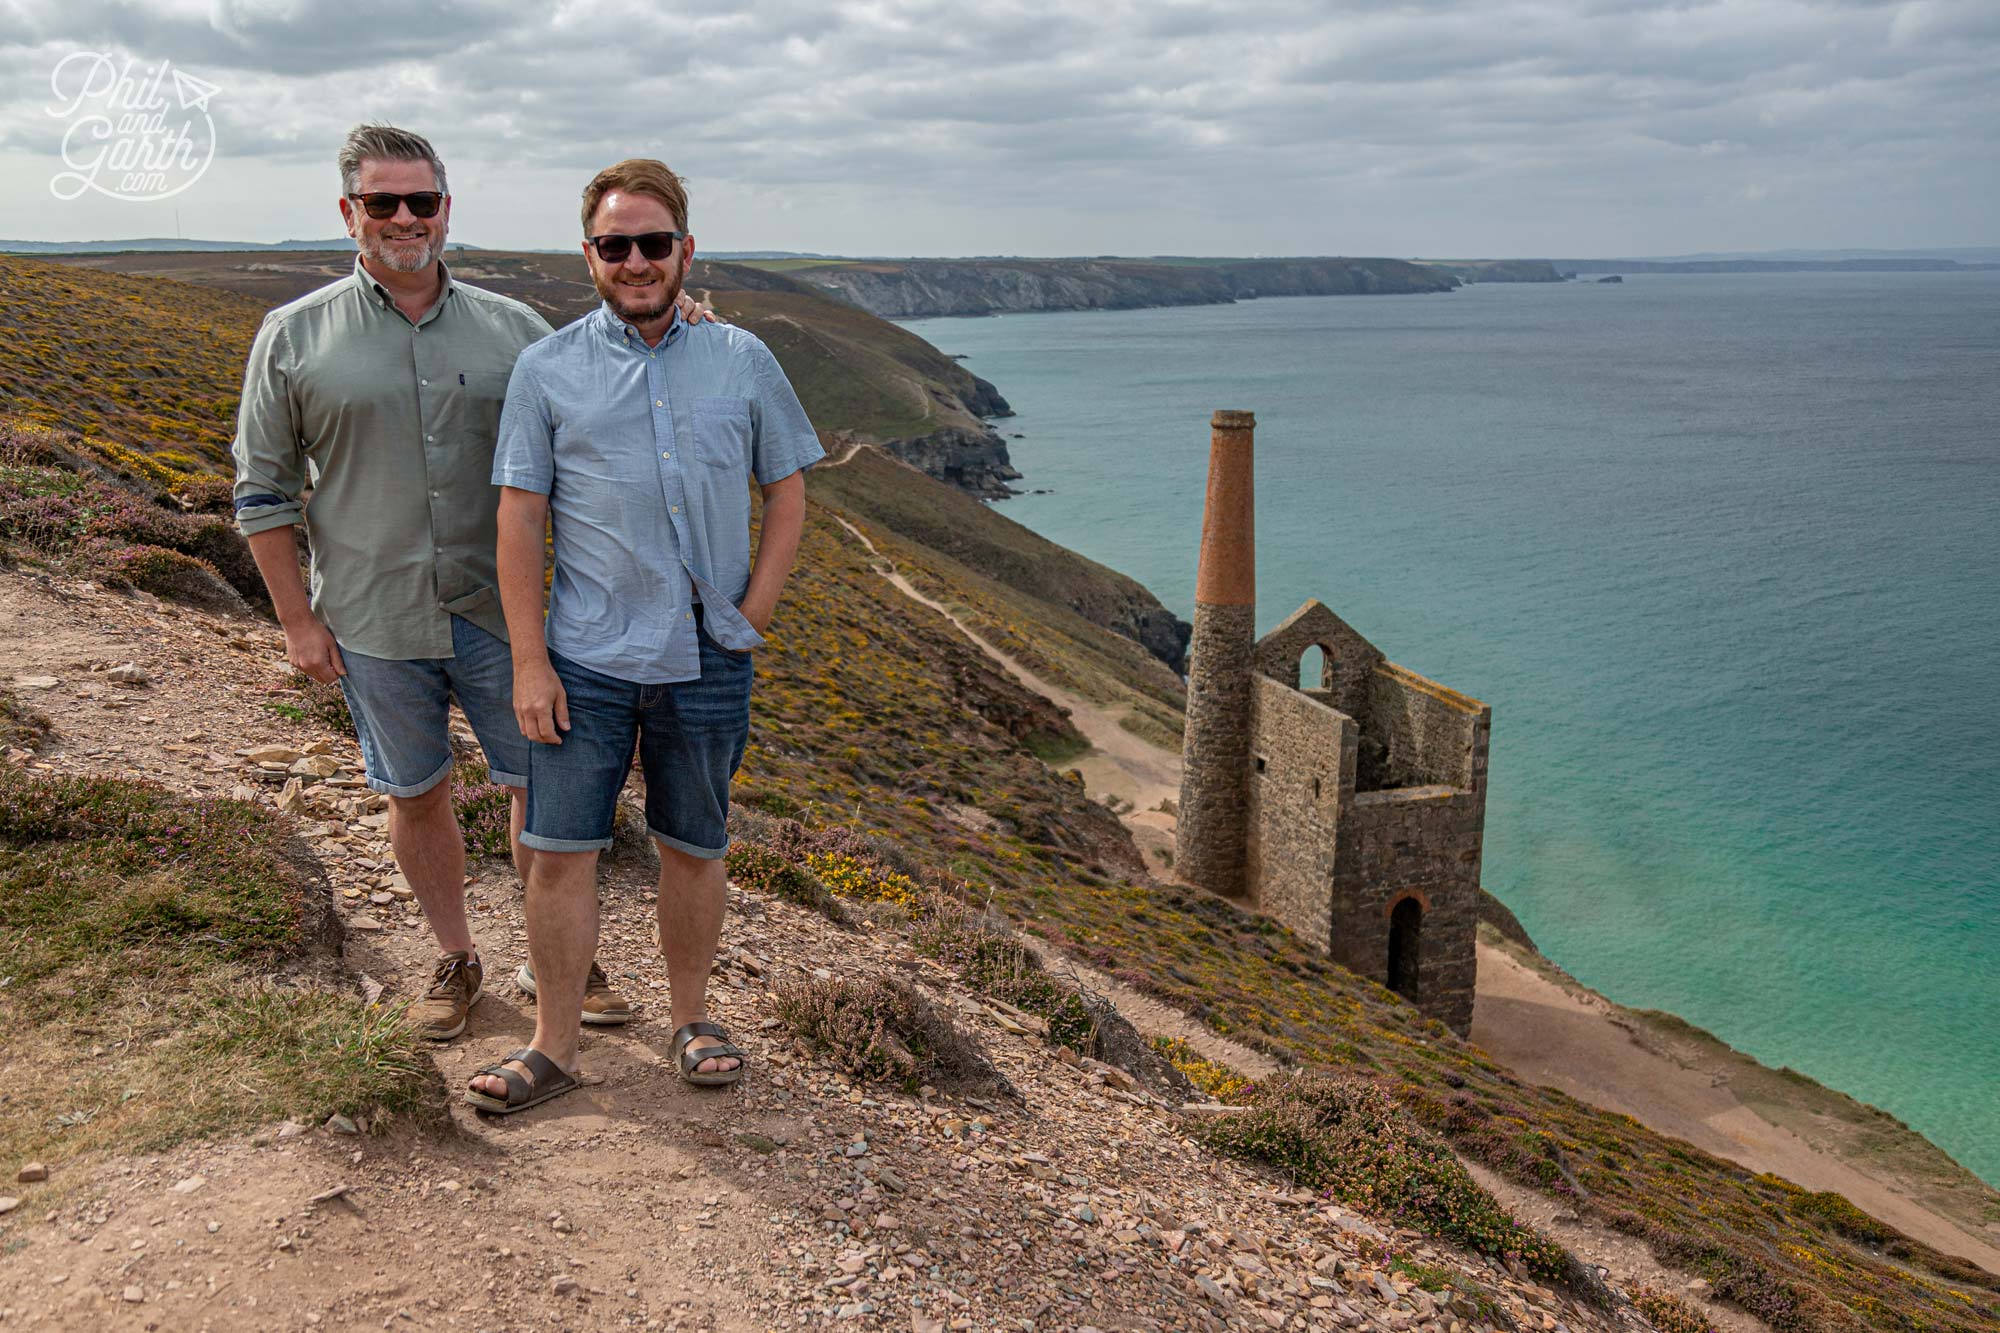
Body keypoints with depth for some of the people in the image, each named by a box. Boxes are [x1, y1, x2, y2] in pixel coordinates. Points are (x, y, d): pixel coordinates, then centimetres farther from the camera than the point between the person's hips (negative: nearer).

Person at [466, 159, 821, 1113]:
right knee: (560, 853, 1)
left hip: (708, 660, 1)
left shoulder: (744, 362, 6)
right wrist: (528, 659, -7)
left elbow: (787, 495, 9)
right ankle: (553, 1047, 16)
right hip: (586, 659, -1)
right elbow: (519, 517, 0)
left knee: (694, 848, 11)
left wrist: (752, 617, -1)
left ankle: (692, 1021, 29)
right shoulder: (547, 369, 2)